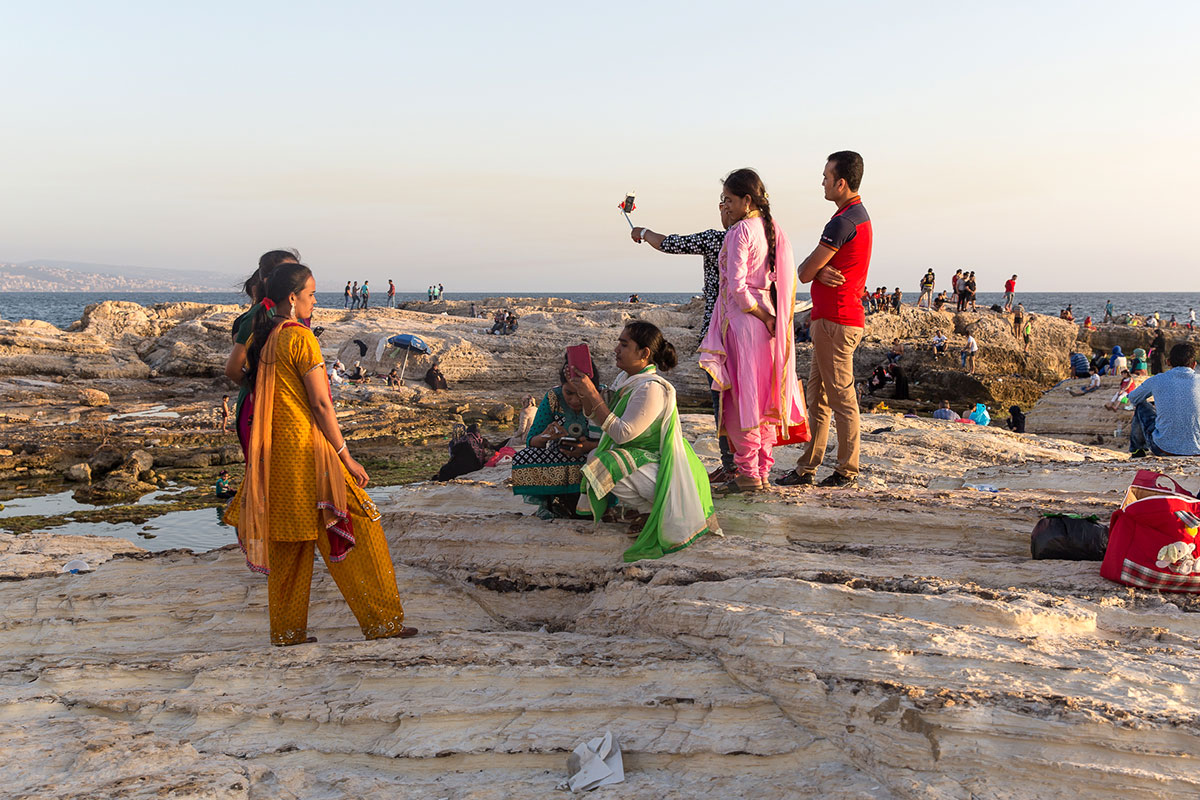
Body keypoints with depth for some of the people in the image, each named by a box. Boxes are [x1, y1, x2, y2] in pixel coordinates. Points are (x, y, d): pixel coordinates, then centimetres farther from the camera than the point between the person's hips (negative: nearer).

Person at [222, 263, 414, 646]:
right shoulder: (300, 338, -13)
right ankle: (383, 622, 4)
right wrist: (346, 456, -10)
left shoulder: (260, 339, 10)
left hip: (274, 452, 8)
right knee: (357, 529, 0)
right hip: (306, 449, -8)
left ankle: (287, 631, 20)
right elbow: (321, 403, -14)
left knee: (288, 542, 14)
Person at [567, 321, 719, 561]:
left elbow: (622, 433, -27)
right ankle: (646, 505, 14)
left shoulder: (651, 388, -23)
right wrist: (584, 393, -2)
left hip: (661, 467, -10)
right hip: (638, 458, 10)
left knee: (605, 466, -27)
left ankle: (652, 509, -5)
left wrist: (594, 395, -24)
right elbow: (598, 420, 14)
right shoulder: (625, 379, 6)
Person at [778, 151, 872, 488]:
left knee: (841, 397, -3)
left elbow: (805, 272, -14)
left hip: (836, 321, -11)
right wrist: (821, 271, -9)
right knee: (817, 395, 12)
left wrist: (814, 270, 8)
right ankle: (807, 467, 17)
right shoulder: (859, 215, 18)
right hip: (835, 318, 11)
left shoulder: (844, 222, -17)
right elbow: (814, 270, 14)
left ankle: (847, 470, 5)